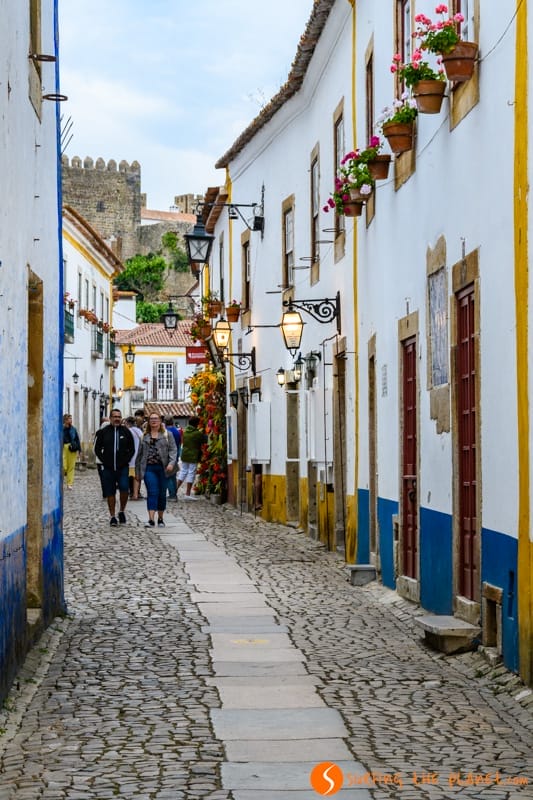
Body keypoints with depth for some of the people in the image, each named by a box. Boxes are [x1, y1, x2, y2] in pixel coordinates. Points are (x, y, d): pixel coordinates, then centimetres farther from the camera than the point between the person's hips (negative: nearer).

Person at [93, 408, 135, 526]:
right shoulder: (103, 432, 4)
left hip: (123, 468, -1)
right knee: (110, 493, 4)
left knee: (124, 488, -17)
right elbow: (97, 449, 9)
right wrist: (104, 460, -2)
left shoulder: (126, 432, 5)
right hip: (108, 468, 1)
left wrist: (126, 460, -2)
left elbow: (132, 449, 11)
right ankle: (112, 517, 14)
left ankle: (122, 511, 5)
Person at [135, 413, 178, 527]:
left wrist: (171, 462, -18)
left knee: (162, 494, 6)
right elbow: (140, 454, 17)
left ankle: (160, 519, 20)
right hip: (149, 468, 0)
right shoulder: (144, 437, 14)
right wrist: (138, 472, 16)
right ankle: (151, 519, -18)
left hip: (163, 468, 0)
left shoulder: (167, 435, 7)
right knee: (152, 493, -12)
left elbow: (173, 450, -1)